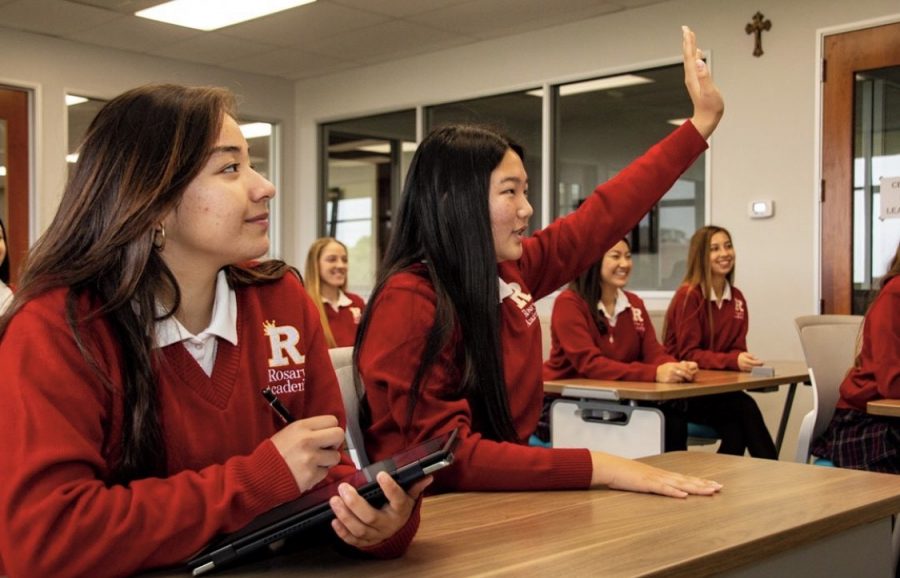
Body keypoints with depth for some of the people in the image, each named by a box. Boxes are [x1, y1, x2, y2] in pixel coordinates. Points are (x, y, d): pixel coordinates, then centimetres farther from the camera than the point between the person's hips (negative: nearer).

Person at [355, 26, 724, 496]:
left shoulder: (510, 270, 2)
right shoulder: (408, 303, -20)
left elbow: (604, 214, 12)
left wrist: (702, 122, 16)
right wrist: (598, 466, -34)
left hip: (507, 486, 7)